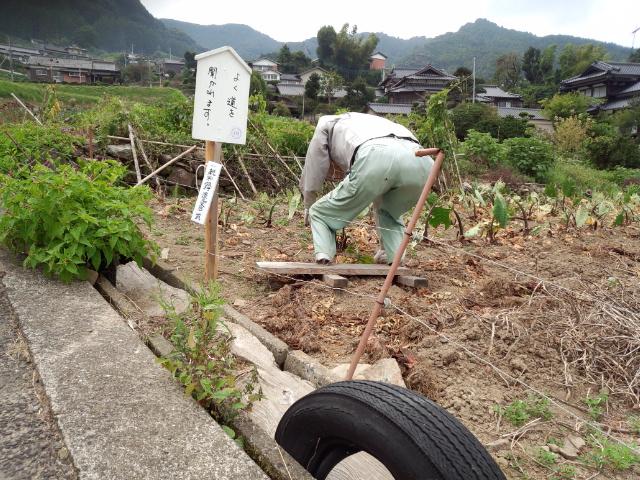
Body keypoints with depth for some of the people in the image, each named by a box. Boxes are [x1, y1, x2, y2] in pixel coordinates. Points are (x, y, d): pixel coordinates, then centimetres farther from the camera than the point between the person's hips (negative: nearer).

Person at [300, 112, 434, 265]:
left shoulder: (326, 122, 37)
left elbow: (312, 175, 34)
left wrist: (308, 207, 53)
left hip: (374, 159, -5)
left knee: (320, 214, 16)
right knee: (390, 214, 36)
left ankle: (323, 257, -3)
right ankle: (393, 258, 19)